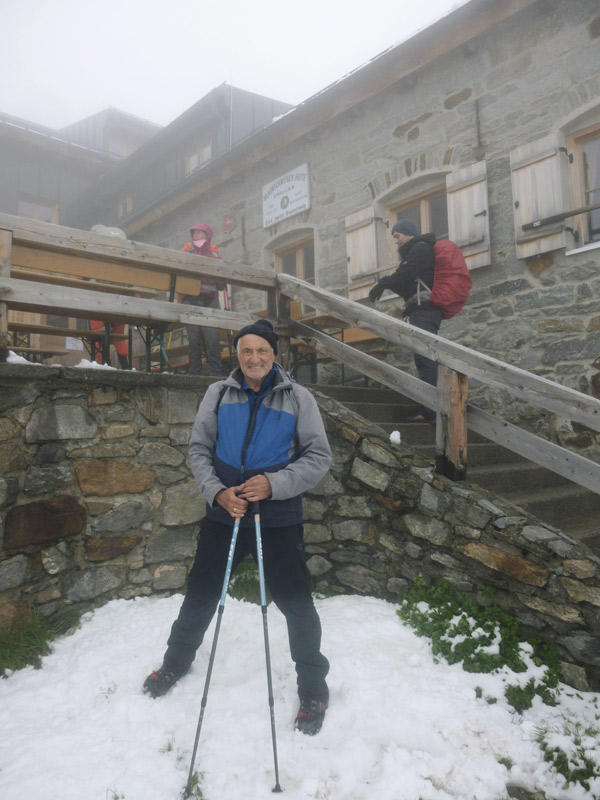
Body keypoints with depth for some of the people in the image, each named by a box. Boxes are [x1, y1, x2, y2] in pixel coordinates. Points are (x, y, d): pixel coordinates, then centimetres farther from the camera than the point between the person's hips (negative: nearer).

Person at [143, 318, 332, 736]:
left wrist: (274, 484, -19)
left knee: (297, 603, 4)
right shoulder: (219, 394, 0)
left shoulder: (298, 397, -6)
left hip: (279, 518, -2)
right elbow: (199, 449, 4)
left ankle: (314, 688, 29)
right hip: (223, 512, 3)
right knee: (201, 593, 18)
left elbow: (320, 456, -6)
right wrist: (217, 492, -12)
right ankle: (177, 660, 46)